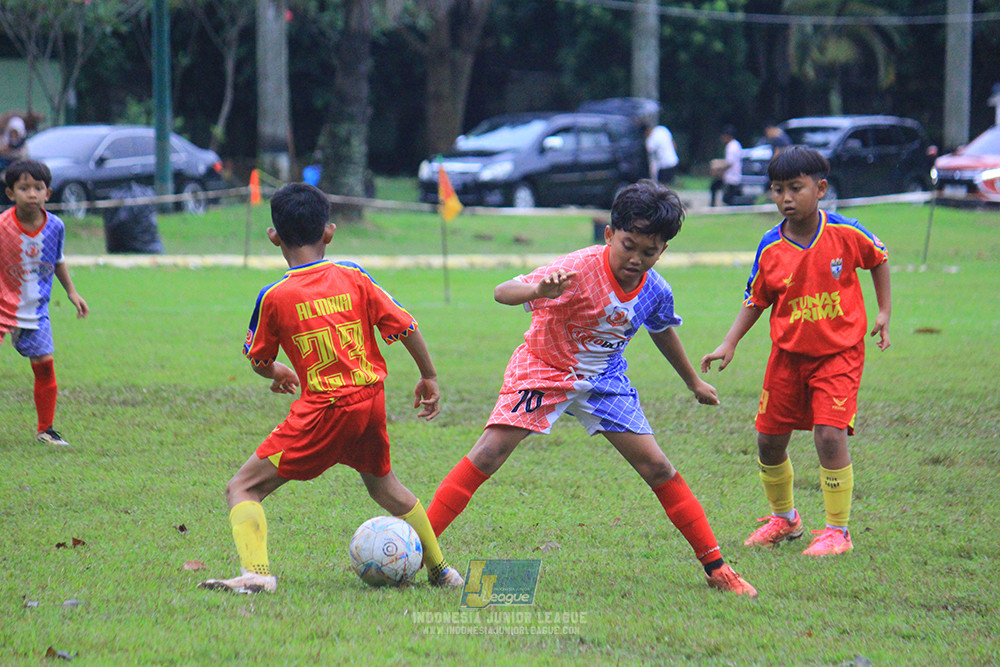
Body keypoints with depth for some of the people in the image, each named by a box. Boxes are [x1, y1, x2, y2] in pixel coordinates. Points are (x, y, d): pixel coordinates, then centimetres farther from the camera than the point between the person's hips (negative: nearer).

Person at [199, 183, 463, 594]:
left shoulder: (274, 297, -5)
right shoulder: (353, 277, 2)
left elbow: (259, 361, 8)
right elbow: (405, 327, 5)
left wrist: (278, 374, 32)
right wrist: (429, 378, 20)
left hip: (323, 409, -5)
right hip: (371, 398, 5)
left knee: (242, 489, -1)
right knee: (382, 482, 31)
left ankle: (255, 572, -23)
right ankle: (440, 570, 38)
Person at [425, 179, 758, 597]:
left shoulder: (655, 291, -11)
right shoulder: (580, 269, -28)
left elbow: (663, 331, 14)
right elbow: (503, 292, -35)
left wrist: (693, 382, 28)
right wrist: (540, 291, -57)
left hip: (604, 379, 4)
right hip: (544, 370, -4)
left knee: (657, 468, -1)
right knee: (489, 452, -19)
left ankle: (716, 568, 8)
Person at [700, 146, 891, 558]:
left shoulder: (845, 234, -13)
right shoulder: (770, 249, -7)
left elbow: (879, 259, 8)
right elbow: (755, 300, 6)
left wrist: (884, 312, 8)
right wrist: (729, 344, -3)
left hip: (839, 353, -4)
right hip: (788, 354, 4)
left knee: (830, 435, -18)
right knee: (769, 440, 8)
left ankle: (837, 530, -3)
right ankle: (783, 518, 33)